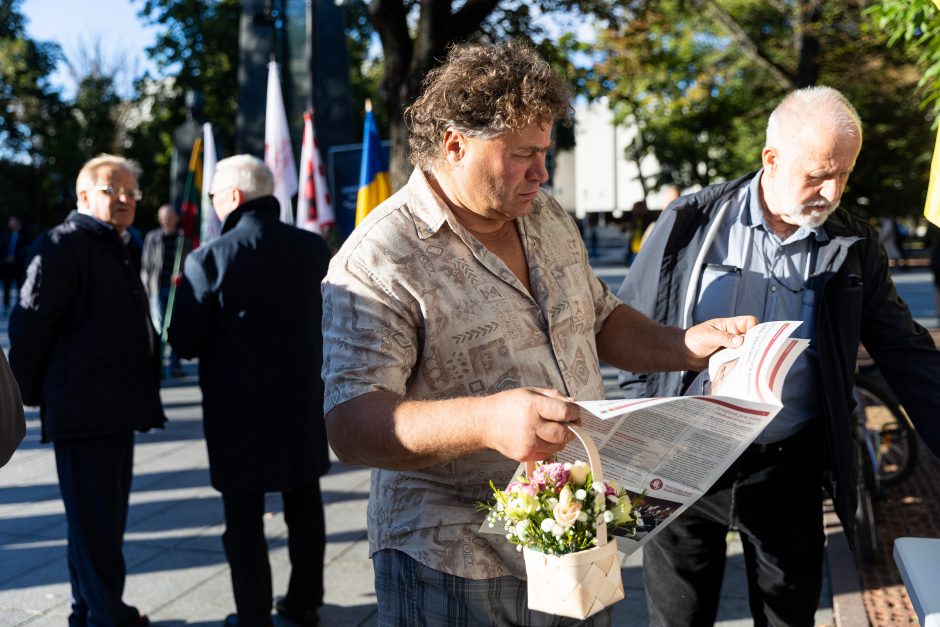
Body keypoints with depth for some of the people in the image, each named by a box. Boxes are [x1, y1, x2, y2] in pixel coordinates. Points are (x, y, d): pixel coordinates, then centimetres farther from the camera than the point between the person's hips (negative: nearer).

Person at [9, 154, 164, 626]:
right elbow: (32, 320, -14)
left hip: (116, 409, 9)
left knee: (105, 516, 17)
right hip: (83, 409, -9)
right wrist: (28, 392, -9)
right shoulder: (66, 243, -10)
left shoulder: (119, 250, 18)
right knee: (94, 520, -2)